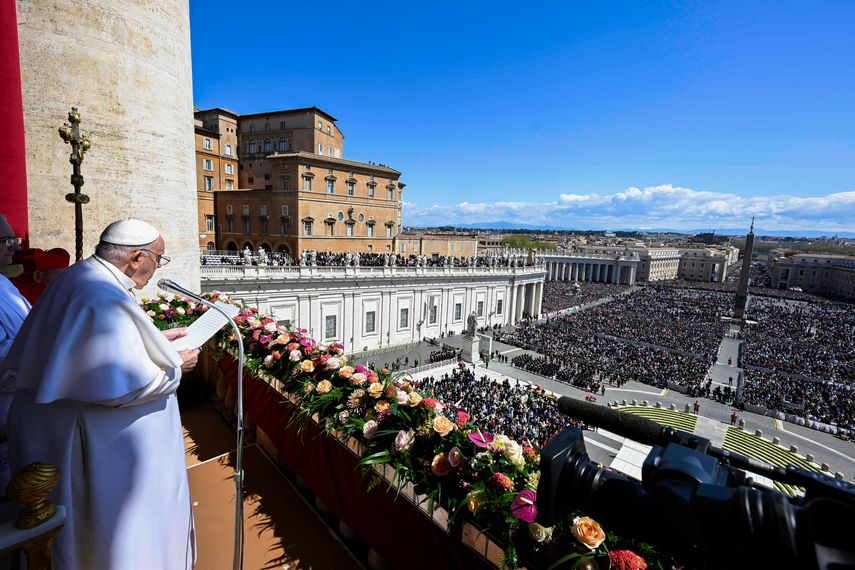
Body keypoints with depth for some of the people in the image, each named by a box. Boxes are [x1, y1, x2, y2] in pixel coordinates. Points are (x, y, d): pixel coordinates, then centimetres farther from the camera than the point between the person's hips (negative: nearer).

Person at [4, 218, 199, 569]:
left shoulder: (81, 278, 3)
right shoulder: (104, 300, -28)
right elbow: (123, 385, -29)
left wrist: (156, 340, 11)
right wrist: (176, 366, -14)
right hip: (94, 445, -9)